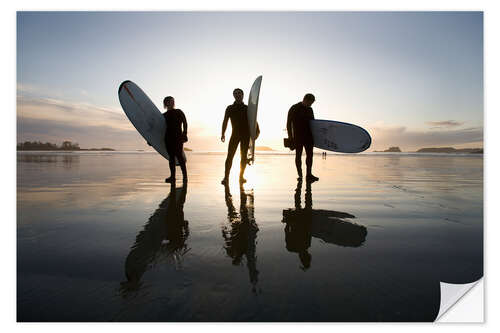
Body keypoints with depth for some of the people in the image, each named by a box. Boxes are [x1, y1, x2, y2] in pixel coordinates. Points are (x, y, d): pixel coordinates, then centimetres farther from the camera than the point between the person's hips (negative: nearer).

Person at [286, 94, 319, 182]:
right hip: (297, 136, -5)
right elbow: (288, 123, -4)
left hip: (308, 135, 5)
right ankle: (300, 175, 7)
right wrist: (290, 136, -10)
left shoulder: (310, 109, 15)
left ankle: (309, 175, 1)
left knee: (309, 154, -2)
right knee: (298, 155, 0)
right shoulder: (294, 108, -2)